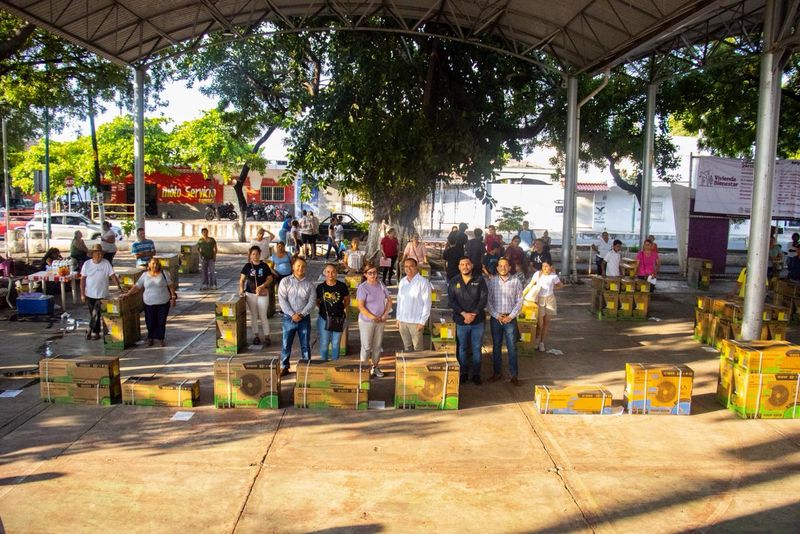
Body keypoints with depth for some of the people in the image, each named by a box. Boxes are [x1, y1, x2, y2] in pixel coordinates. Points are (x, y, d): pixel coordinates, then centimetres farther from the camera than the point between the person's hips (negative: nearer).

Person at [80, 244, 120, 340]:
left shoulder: (106, 263, -7)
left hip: (101, 295, -2)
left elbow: (113, 276, -6)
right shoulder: (87, 264, -3)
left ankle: (91, 330, 12)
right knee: (93, 314, 12)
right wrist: (82, 294, -2)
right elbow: (83, 279, 1)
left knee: (96, 314, -3)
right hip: (89, 295, 2)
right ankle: (95, 332, 24)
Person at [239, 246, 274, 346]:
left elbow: (270, 279, 0)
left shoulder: (264, 266, -2)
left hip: (263, 294, -2)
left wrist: (262, 286, -15)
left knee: (263, 316, -2)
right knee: (253, 315, 10)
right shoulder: (247, 266, 1)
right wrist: (241, 288, -14)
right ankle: (256, 336, 20)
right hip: (250, 294, 2)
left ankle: (267, 337, 4)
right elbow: (242, 279, 2)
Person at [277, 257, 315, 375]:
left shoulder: (309, 284, 3)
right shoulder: (285, 281, -1)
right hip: (289, 318, -1)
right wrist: (292, 314, -15)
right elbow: (282, 300, -7)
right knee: (286, 344, 5)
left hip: (304, 318, 1)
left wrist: (301, 314, -14)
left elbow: (312, 301, -3)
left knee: (305, 345, 7)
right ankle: (284, 367, 17)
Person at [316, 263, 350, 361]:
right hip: (324, 319, 0)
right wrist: (323, 309, -2)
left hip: (338, 319, 0)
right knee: (324, 343, 7)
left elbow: (347, 300, 7)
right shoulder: (320, 287, -5)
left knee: (336, 343, 12)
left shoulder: (342, 286, -7)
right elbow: (317, 301, 9)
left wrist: (342, 308, -1)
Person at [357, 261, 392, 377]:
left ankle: (375, 367, 28)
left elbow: (389, 300, 9)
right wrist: (373, 317, -22)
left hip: (380, 321, 5)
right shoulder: (362, 287, -13)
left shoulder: (381, 285, 2)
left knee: (377, 345, 14)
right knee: (366, 346, 1)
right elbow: (361, 306, -16)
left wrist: (385, 314, -3)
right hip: (367, 321, -5)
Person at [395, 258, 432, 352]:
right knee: (406, 347, 13)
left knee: (417, 349, 0)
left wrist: (422, 322, -13)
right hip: (402, 320, 5)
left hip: (416, 322, -5)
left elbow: (427, 303, -10)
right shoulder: (402, 281, 8)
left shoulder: (423, 282, -10)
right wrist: (398, 318, 11)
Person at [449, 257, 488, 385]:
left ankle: (476, 374, 18)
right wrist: (464, 313, -16)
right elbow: (451, 300, -5)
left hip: (478, 321, -1)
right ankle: (463, 373, 23)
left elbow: (484, 299, -6)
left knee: (476, 348, 7)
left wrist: (474, 314, -15)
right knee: (462, 348, 10)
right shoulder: (453, 282, 1)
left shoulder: (479, 280, -1)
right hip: (461, 321, 1)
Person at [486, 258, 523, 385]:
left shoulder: (516, 281, -4)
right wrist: (497, 316, -9)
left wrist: (510, 316, -11)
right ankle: (497, 372, 22)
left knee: (512, 347, 2)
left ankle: (514, 375, 10)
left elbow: (519, 301, -2)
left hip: (510, 318, -1)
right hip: (496, 318, 1)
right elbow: (488, 301, 0)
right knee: (496, 346, 10)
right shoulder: (492, 281, -1)